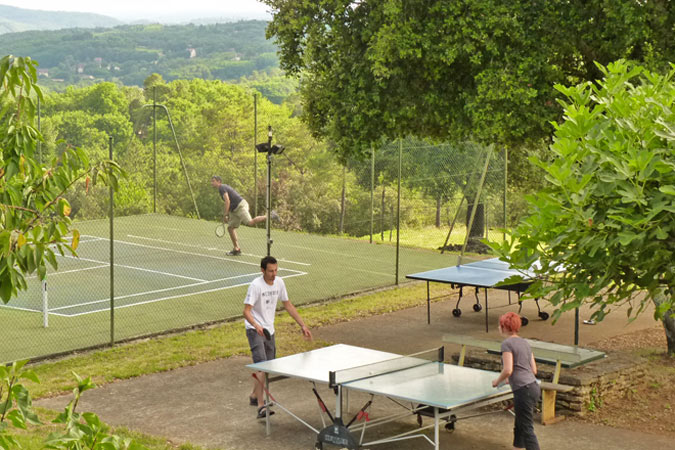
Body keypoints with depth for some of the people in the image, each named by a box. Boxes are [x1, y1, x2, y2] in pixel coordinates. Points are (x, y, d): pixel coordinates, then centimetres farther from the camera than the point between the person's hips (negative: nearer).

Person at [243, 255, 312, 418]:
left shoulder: (279, 283, 1)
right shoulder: (256, 285, -19)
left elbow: (288, 305, 12)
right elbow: (246, 311, -23)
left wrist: (303, 325, 8)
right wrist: (257, 326, -41)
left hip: (269, 330, 7)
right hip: (255, 330, -7)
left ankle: (254, 396, 36)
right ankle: (261, 406, -23)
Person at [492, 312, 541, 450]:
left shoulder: (507, 344, -9)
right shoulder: (524, 343, 16)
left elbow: (508, 370, -18)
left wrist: (497, 381, 0)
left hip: (523, 390, -9)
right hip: (534, 387, 9)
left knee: (527, 430, -6)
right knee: (519, 426, 20)